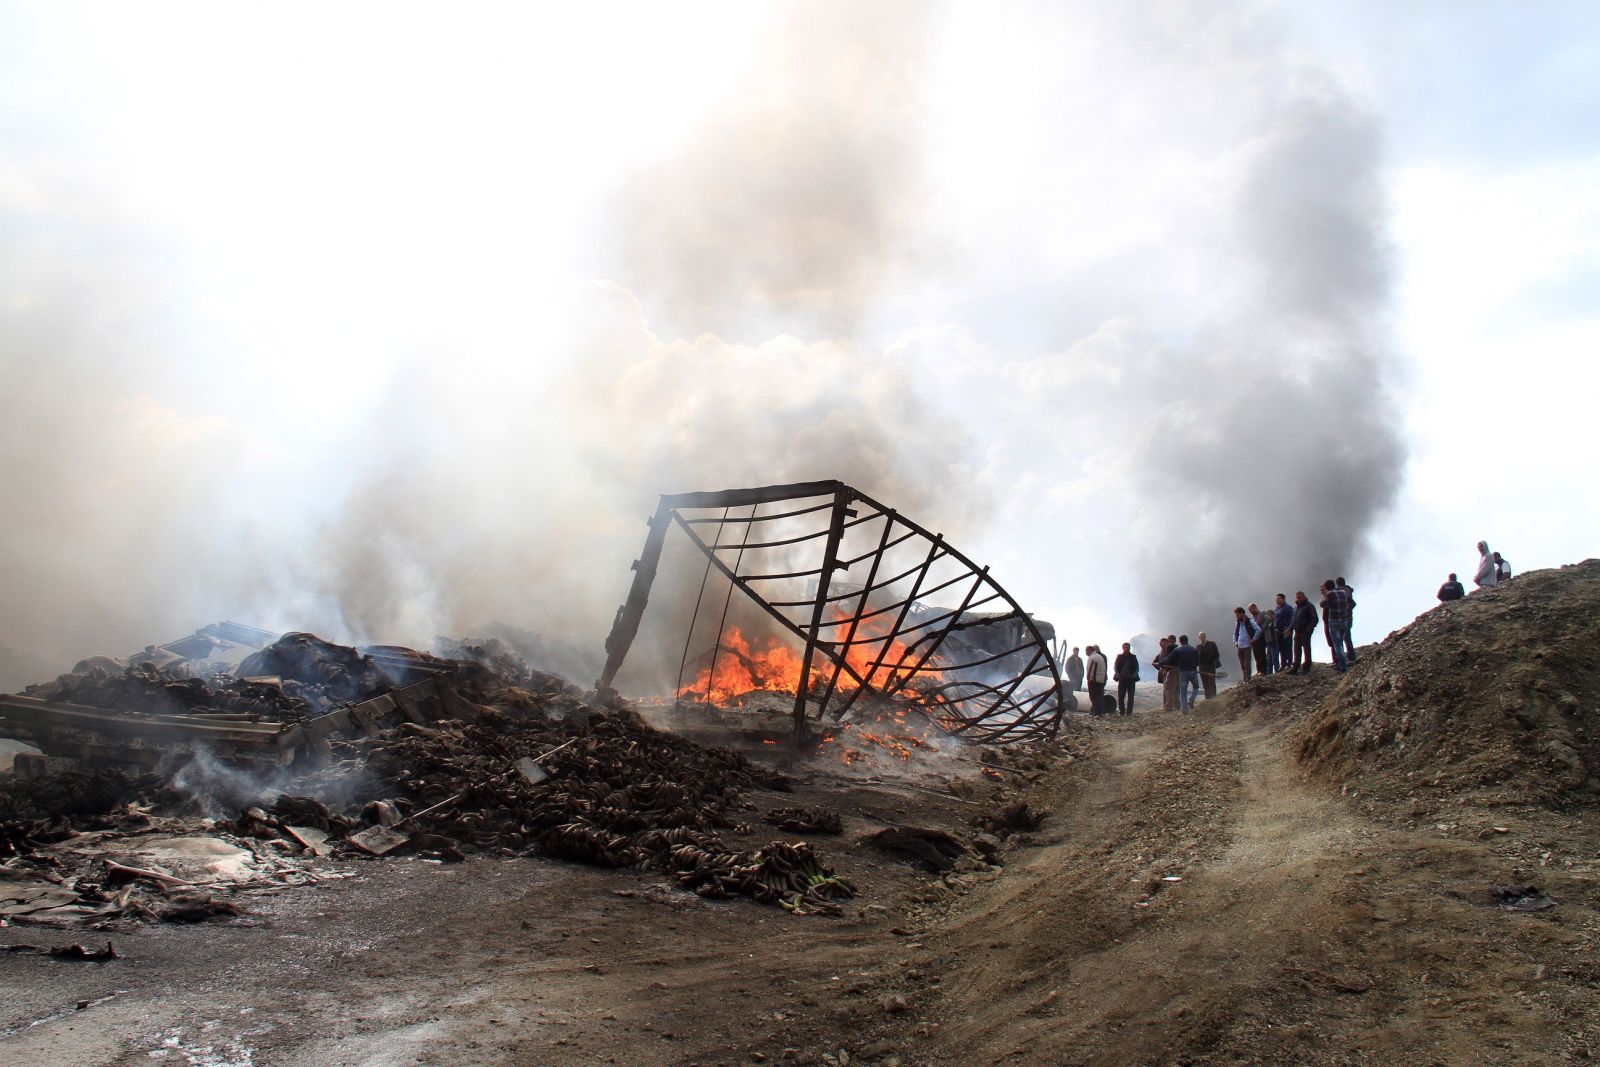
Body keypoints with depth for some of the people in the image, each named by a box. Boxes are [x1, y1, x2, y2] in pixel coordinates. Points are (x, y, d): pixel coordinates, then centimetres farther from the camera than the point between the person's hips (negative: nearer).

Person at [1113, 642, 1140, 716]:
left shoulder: (1133, 657, 8)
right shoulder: (1119, 657, 8)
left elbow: (1137, 667, 8)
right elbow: (1115, 667, 7)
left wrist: (1134, 675, -7)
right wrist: (1118, 675, -7)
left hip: (1131, 679, 0)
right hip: (1122, 679, 0)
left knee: (1130, 696, -4)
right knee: (1120, 696, 0)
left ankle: (1129, 712, -2)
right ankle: (1121, 711, 5)